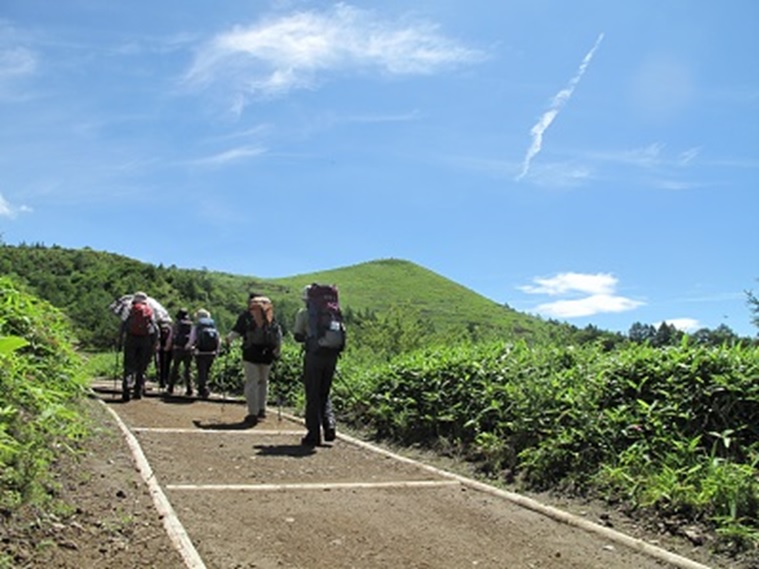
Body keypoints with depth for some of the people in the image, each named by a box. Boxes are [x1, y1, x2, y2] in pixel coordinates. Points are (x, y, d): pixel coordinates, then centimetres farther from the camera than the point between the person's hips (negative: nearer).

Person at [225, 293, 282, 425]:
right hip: (267, 353, 3)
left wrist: (228, 339, 17)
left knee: (251, 383, 0)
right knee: (263, 381, 18)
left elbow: (236, 331, -1)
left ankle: (253, 413, -1)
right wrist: (278, 349, 17)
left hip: (251, 352, -3)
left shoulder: (245, 315, 1)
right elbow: (278, 334, 9)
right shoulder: (271, 316, 11)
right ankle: (262, 409, 16)